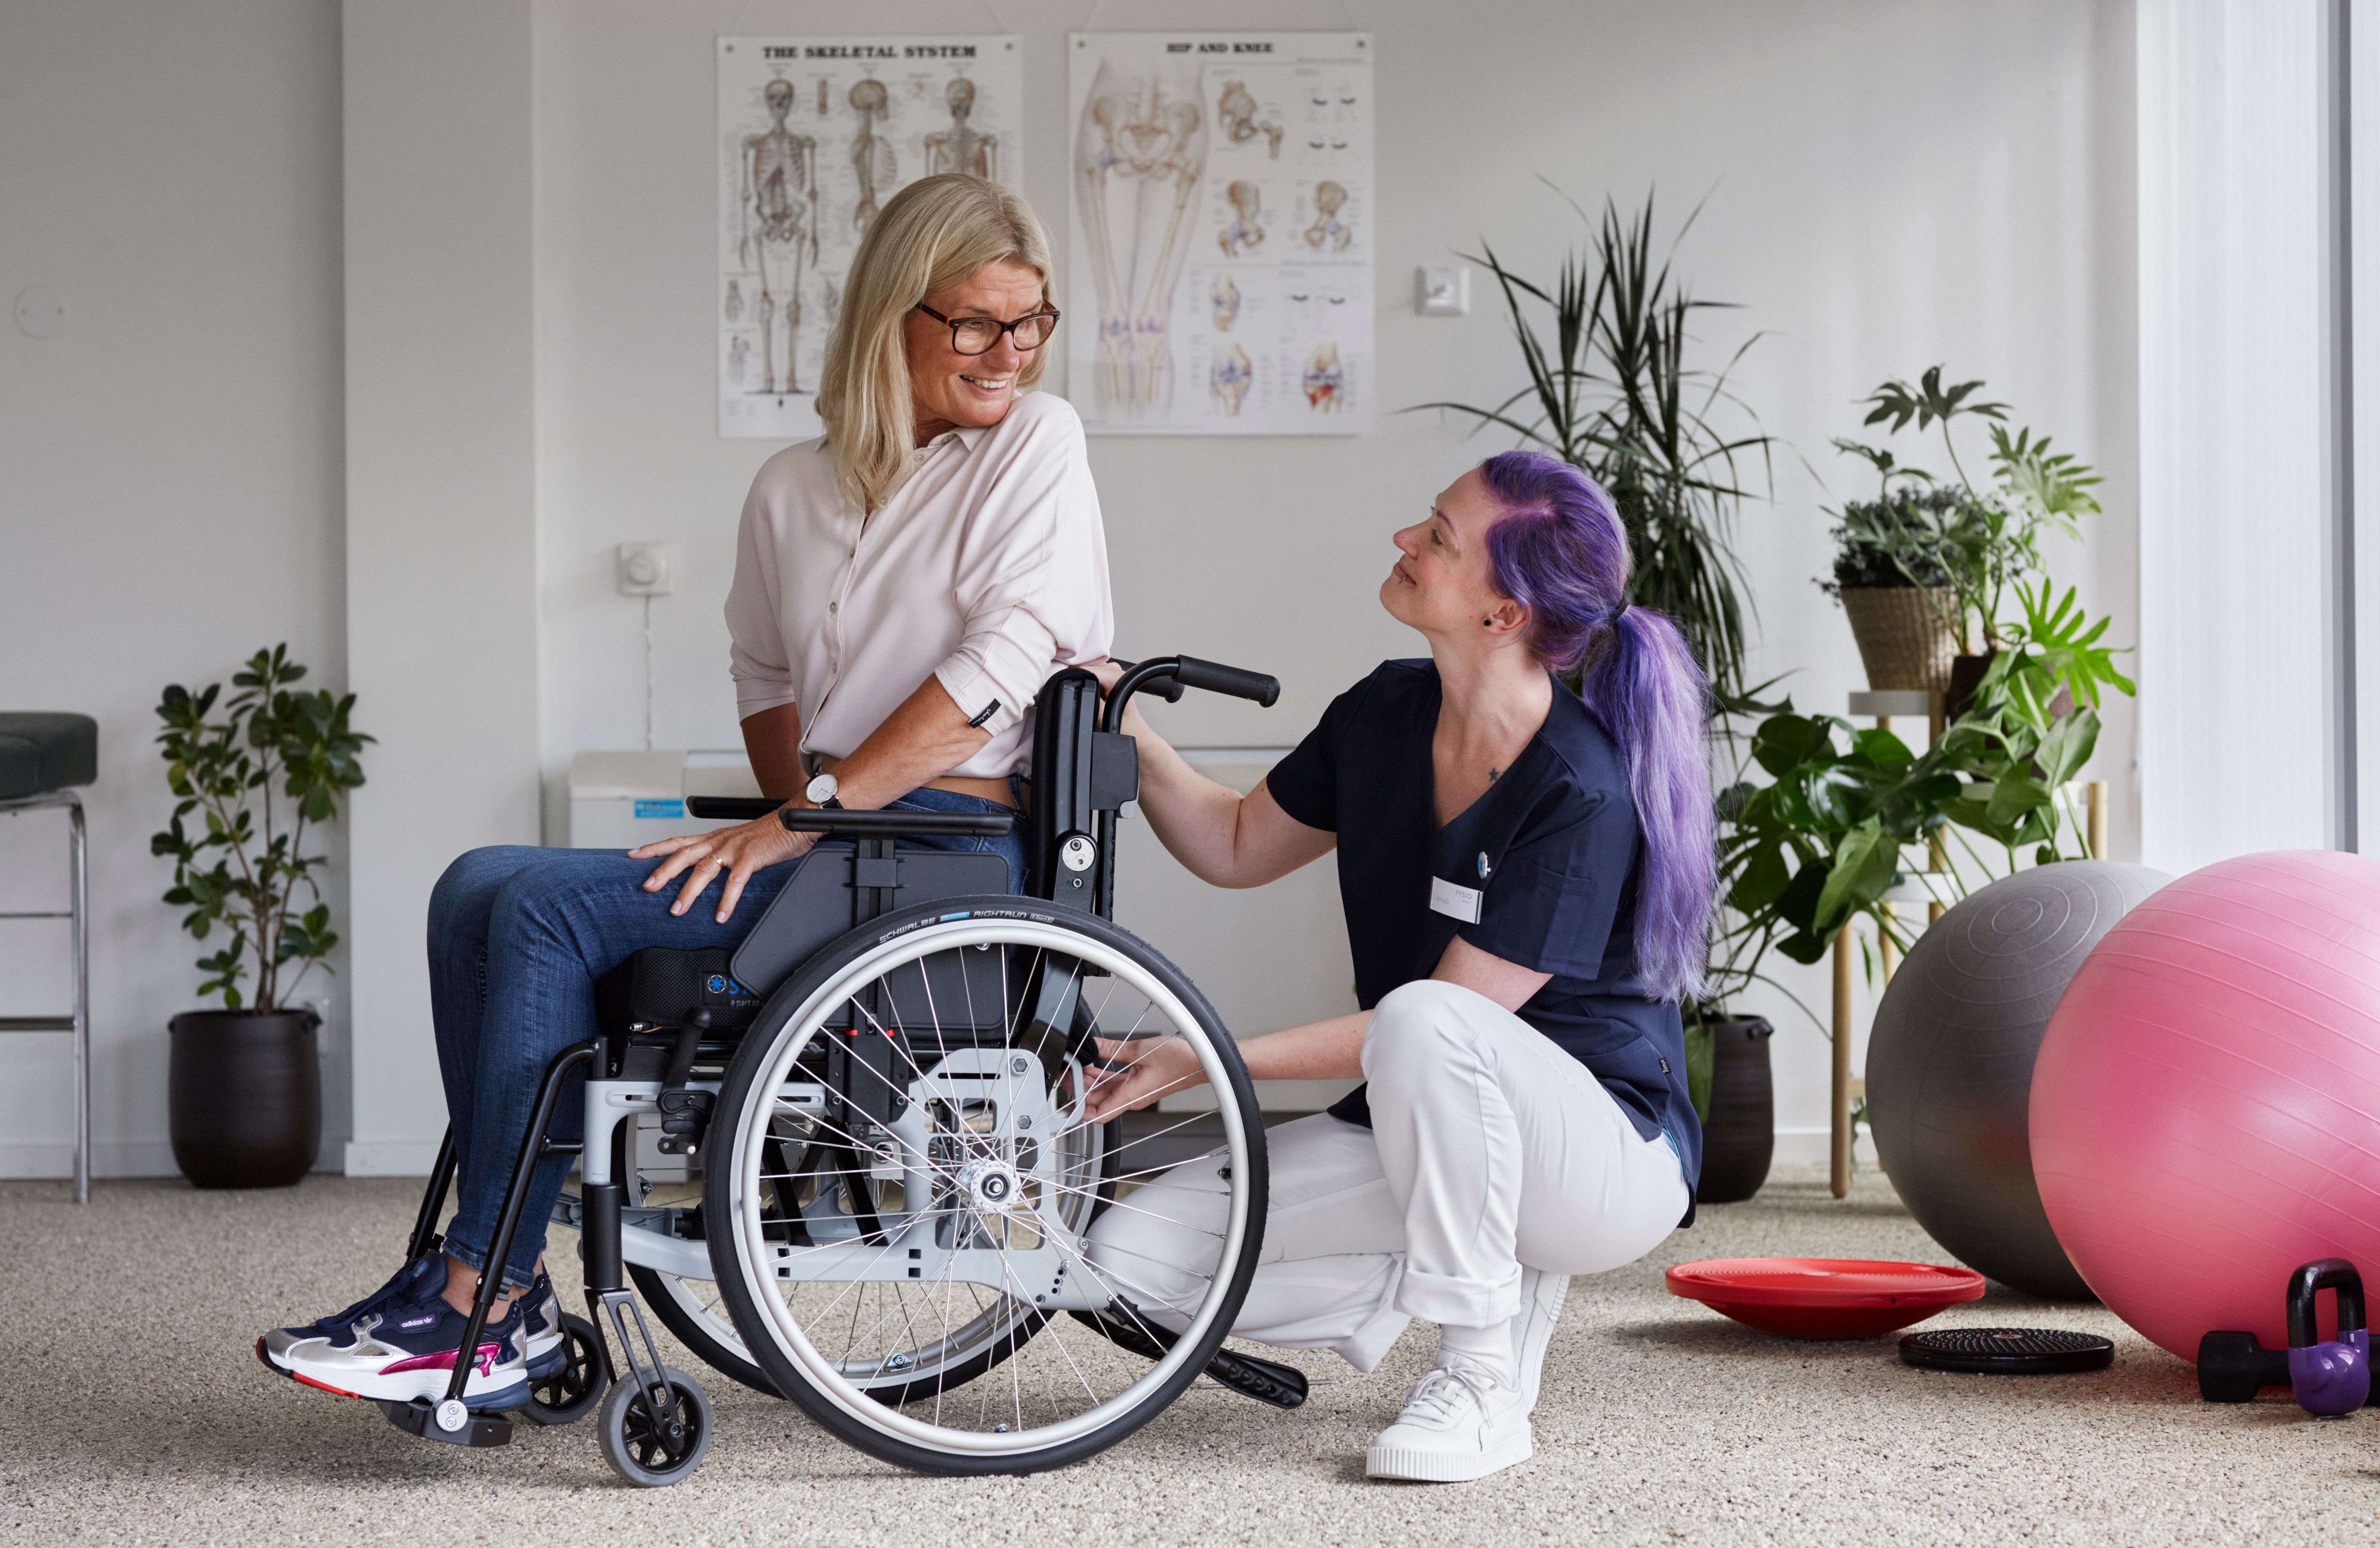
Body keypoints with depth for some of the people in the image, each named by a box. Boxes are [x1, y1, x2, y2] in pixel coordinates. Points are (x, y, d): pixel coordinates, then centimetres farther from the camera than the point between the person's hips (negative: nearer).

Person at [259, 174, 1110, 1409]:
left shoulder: (1035, 443, -2)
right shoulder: (795, 489, 16)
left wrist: (810, 815, -16)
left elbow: (1005, 658, -14)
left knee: (554, 904, -20)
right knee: (477, 891, -8)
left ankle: (483, 1309, -18)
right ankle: (499, 1285, -12)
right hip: (830, 845, 7)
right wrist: (793, 821, 10)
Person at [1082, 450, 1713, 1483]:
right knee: (1133, 1260, -10)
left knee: (1423, 1024, -40)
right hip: (1413, 1135, 7)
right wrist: (1126, 731, -3)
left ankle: (1481, 1386, -21)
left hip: (1609, 1155, -7)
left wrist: (1204, 1061, -23)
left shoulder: (1584, 798, -24)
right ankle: (1506, 1275, 4)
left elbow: (1440, 1022, -24)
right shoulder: (1385, 716, -1)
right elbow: (1235, 848, 15)